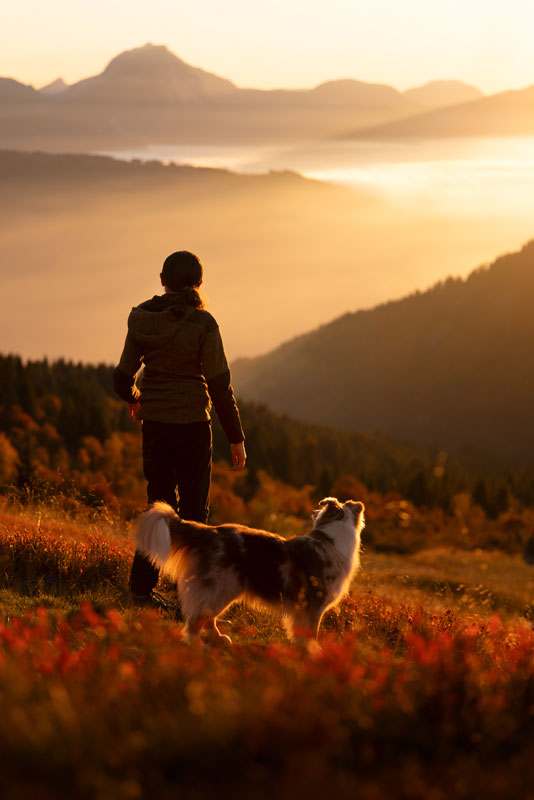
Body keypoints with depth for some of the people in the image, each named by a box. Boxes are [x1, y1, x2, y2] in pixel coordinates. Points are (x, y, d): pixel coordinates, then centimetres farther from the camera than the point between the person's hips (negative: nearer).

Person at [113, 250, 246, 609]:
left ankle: (142, 585, 13)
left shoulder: (141, 319, 0)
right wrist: (236, 437, -5)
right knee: (194, 508, 5)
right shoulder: (202, 323, -12)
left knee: (160, 503, 16)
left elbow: (123, 379, 4)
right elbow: (219, 386, -11)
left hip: (154, 422, 4)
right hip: (192, 423, -4)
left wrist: (134, 399, 28)